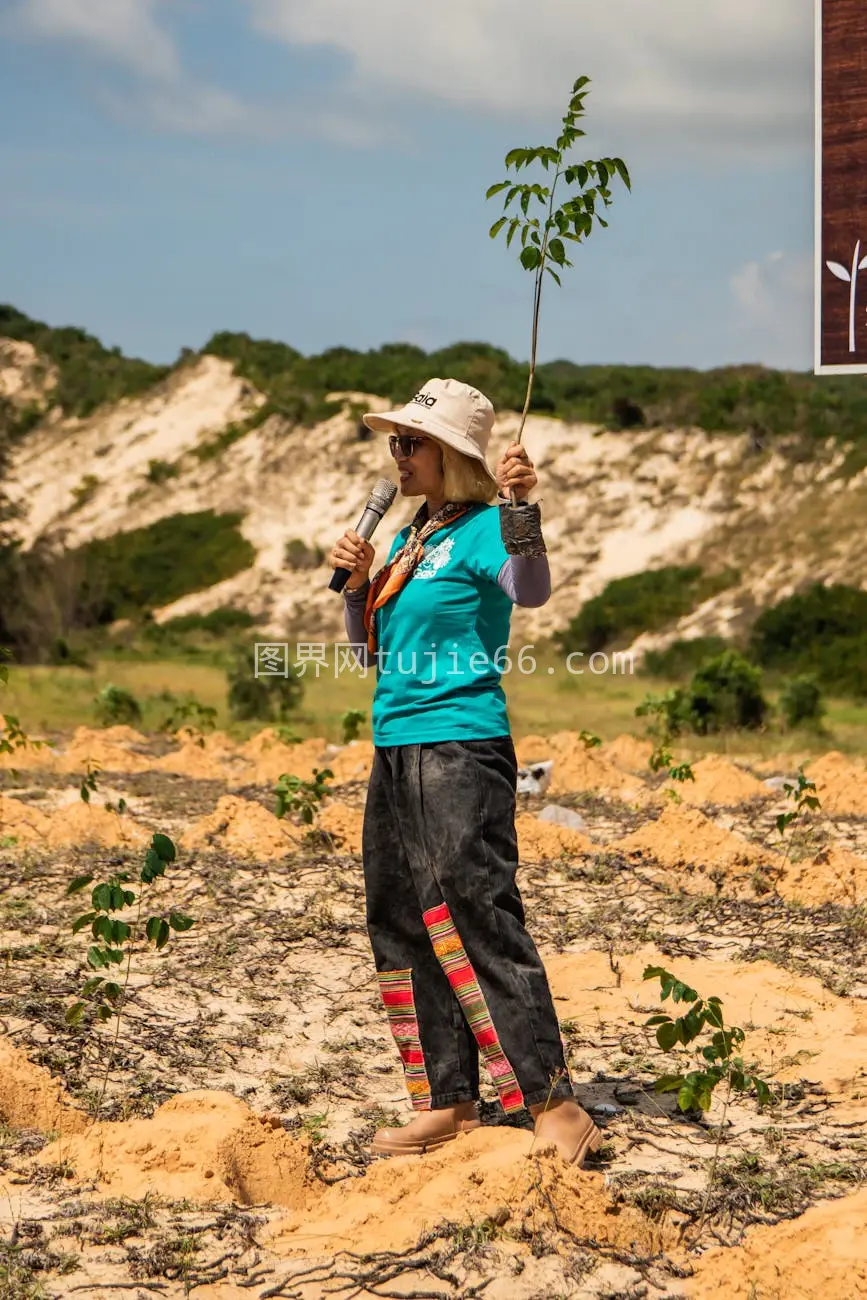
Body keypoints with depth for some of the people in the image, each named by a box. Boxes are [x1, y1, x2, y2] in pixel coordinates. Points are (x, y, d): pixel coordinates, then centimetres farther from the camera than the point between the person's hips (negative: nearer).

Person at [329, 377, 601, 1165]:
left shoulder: (481, 530, -9)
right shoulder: (407, 539, 16)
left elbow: (531, 591, -30)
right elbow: (372, 650, 20)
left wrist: (519, 507, -46)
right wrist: (357, 583, 3)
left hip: (461, 751, -9)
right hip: (396, 750, 9)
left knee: (476, 921, -13)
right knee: (402, 928, 11)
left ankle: (554, 1106, -10)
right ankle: (448, 1103, 19)